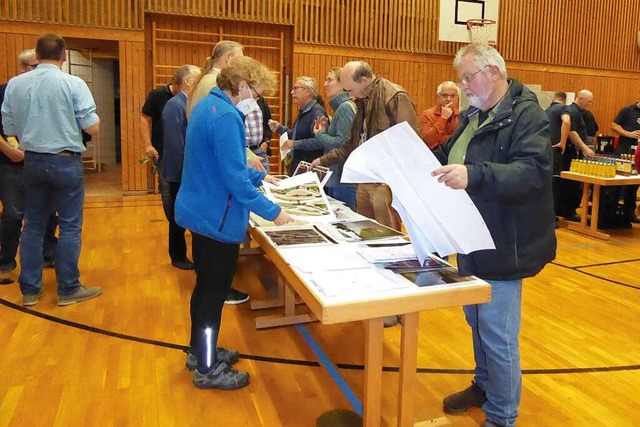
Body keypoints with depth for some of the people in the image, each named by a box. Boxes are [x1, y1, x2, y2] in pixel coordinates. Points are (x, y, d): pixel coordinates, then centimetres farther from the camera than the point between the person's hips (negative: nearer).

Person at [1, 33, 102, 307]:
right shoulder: (74, 84, -10)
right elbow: (92, 128, -11)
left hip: (32, 161, 4)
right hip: (66, 161, -4)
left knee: (33, 225, 13)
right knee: (69, 226, 4)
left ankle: (30, 289, 20)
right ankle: (68, 289, 10)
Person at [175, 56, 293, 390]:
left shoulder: (208, 105, 10)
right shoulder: (226, 116, -22)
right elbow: (235, 180, -26)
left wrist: (259, 175, 21)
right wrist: (273, 212, -19)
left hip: (202, 210, 10)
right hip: (217, 217, -10)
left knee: (206, 286, 21)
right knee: (214, 291, 3)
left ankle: (200, 351, 36)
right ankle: (207, 369, 18)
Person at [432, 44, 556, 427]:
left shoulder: (527, 114, -14)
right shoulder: (474, 116, 13)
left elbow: (533, 172, -28)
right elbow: (457, 163, 22)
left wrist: (473, 175, -41)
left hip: (502, 246, -8)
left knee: (498, 335, 0)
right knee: (477, 322, 21)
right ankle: (485, 386, 41)